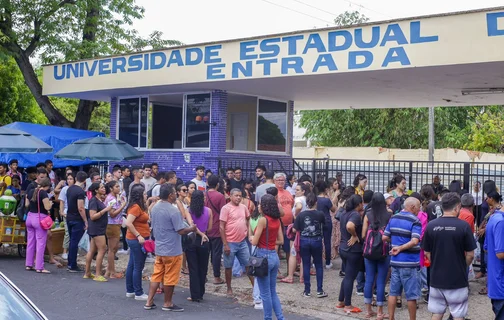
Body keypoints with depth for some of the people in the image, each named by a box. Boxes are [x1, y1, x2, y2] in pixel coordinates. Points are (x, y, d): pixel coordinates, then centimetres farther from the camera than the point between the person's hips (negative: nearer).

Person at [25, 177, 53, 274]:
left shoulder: (31, 191, 8)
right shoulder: (43, 193, -14)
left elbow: (26, 204, 15)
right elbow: (47, 207, -17)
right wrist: (50, 203, 2)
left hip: (29, 217, 8)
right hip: (40, 218, -8)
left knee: (30, 242, 15)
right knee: (41, 243, -3)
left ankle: (29, 265, 21)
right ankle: (39, 267, -3)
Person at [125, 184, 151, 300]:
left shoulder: (139, 207, 12)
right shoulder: (135, 207, -17)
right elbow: (128, 223, -25)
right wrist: (138, 236, -23)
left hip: (136, 240, 10)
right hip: (137, 240, -10)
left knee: (132, 265, 14)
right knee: (138, 267, -4)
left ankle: (130, 291, 23)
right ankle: (138, 293, 2)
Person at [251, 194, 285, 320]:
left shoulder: (263, 220, -15)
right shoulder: (277, 220, 6)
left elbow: (254, 242, -14)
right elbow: (280, 241, 11)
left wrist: (252, 238, 6)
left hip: (264, 256, -7)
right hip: (274, 256, 7)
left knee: (265, 293, 4)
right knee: (272, 291, 17)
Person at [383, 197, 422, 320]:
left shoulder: (393, 219, 6)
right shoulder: (415, 221, -13)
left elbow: (385, 237, 8)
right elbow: (414, 241, -25)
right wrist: (401, 248, -16)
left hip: (395, 260, 6)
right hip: (409, 263, -6)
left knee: (393, 292, 13)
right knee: (411, 295, 5)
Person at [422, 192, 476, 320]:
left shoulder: (431, 225, -4)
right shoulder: (463, 226, -11)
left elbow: (427, 253, 4)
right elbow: (470, 255, -7)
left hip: (436, 278, 3)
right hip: (458, 279, -3)